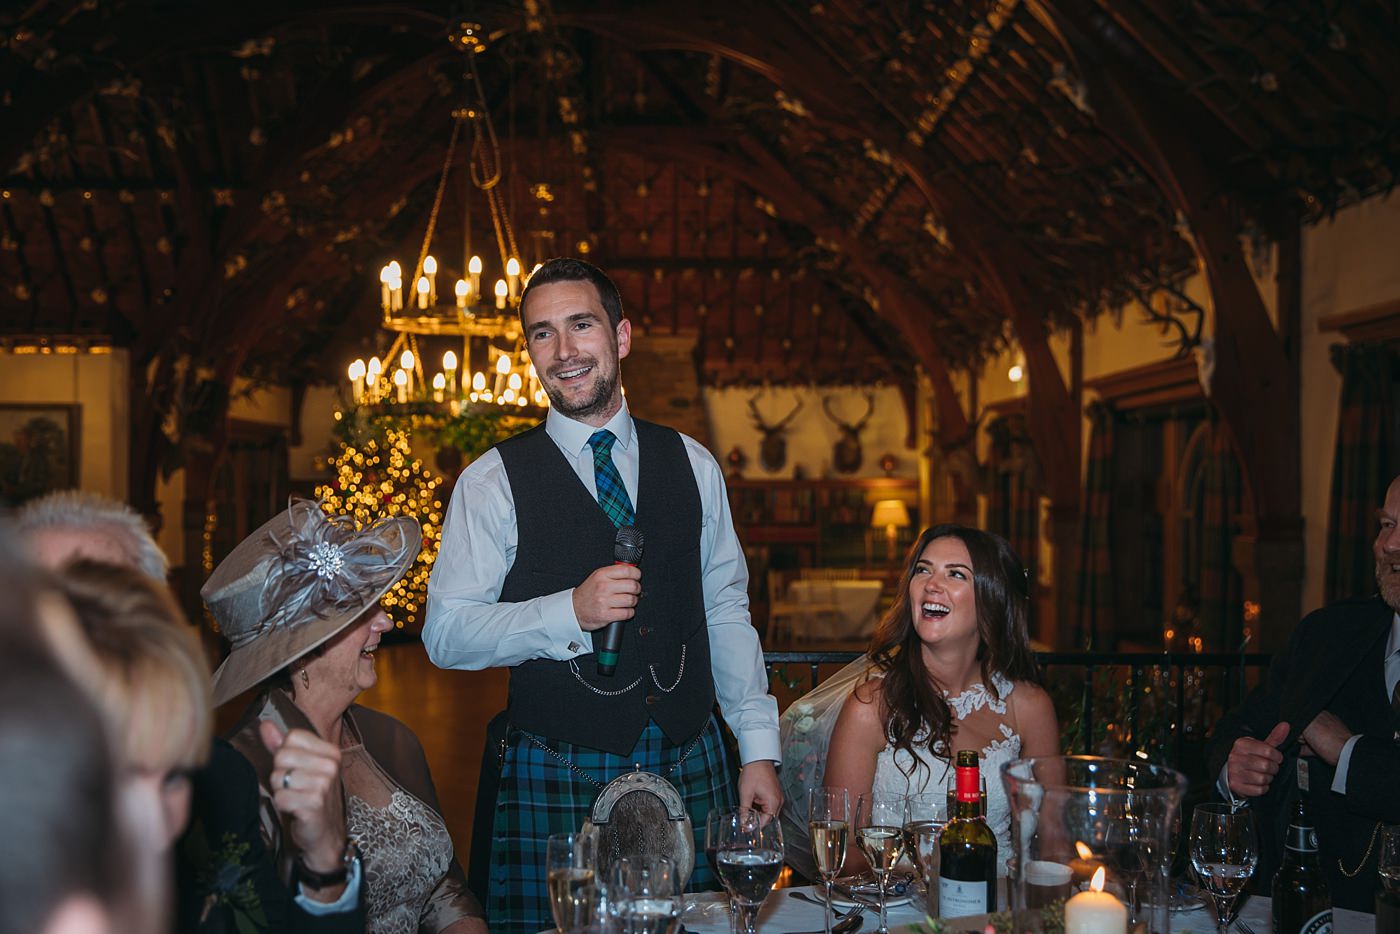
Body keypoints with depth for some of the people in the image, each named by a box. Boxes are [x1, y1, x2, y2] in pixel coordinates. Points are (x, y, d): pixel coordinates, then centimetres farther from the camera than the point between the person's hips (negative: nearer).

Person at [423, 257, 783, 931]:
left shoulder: (693, 465, 7)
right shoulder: (493, 482, -3)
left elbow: (727, 615, 11)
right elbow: (445, 633, -6)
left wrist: (758, 749, 6)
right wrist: (569, 611, -19)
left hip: (693, 771, 3)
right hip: (557, 779, -2)